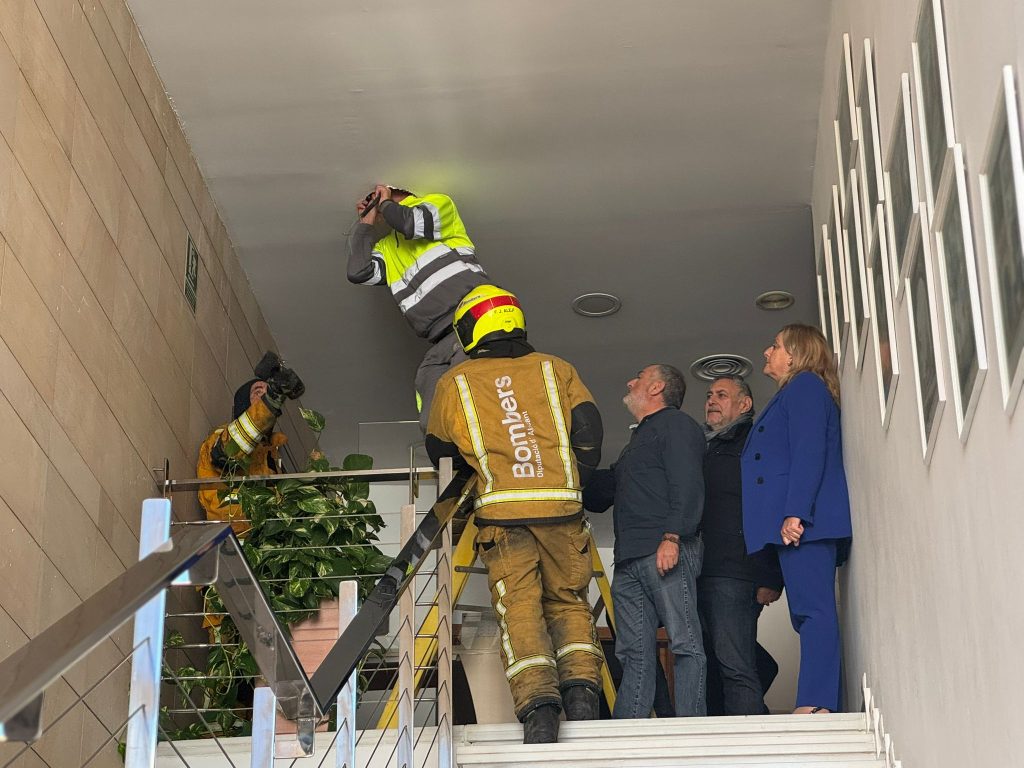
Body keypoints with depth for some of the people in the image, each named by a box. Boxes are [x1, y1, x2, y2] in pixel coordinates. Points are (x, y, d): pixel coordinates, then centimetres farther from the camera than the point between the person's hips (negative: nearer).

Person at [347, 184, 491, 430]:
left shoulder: (438, 203, 18)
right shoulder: (386, 247, 32)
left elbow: (413, 224, -5)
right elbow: (359, 273, 13)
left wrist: (386, 204, 15)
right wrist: (366, 224, 25)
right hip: (441, 343, 6)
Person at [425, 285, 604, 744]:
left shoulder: (454, 383, 12)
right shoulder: (555, 370, 13)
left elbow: (438, 451, 22)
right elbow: (588, 430, 7)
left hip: (502, 512, -1)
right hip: (562, 506, 1)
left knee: (519, 609, -1)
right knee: (568, 602, 14)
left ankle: (538, 706, -16)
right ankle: (582, 688, -1)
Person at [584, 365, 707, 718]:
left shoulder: (676, 424, 3)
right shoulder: (640, 438, 32)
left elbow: (687, 486, -12)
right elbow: (602, 492, 37)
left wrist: (672, 536, -22)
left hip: (666, 553, -9)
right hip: (630, 559, 9)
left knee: (684, 642, -10)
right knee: (634, 651, 3)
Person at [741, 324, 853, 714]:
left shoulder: (805, 386, 1)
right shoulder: (795, 393, 29)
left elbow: (810, 452, -13)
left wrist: (795, 511, -22)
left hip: (803, 521, -10)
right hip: (801, 524, 10)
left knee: (813, 611, -15)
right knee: (810, 613, 3)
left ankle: (814, 705, -21)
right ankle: (817, 707, -1)